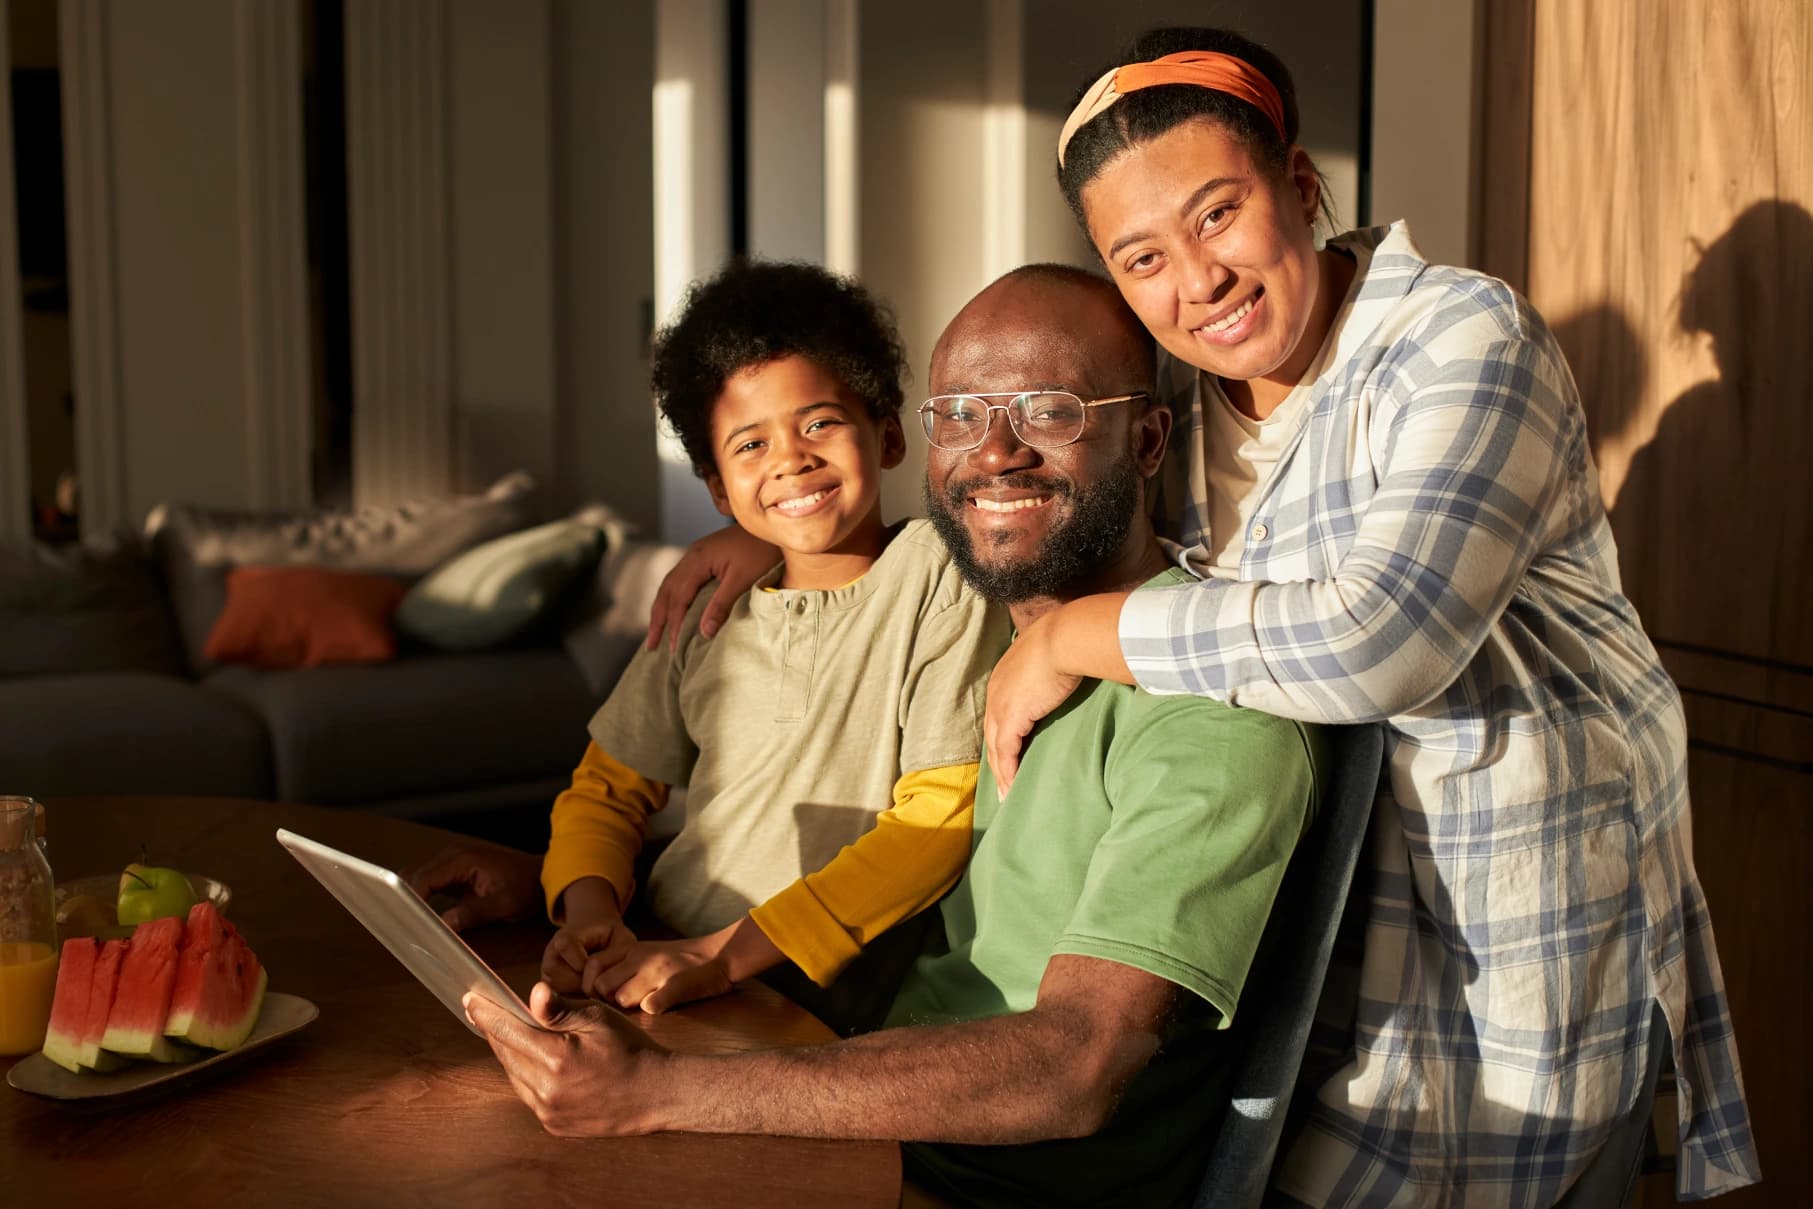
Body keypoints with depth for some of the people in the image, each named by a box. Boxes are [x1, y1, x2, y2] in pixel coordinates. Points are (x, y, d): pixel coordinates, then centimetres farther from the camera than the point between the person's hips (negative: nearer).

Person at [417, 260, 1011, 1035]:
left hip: (821, 1035, -6)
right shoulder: (707, 607, 11)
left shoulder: (936, 574, -4)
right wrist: (589, 913, -5)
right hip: (656, 982, 6)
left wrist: (721, 957, -14)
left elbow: (942, 819, -10)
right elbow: (609, 788, 18)